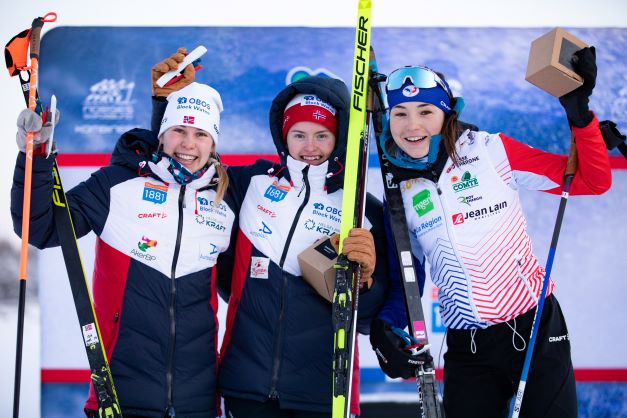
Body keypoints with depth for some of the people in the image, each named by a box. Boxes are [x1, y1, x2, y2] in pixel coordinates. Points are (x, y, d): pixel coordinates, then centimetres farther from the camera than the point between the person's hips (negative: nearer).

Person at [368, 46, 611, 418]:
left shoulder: (490, 151, -7)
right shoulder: (398, 191, 3)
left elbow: (593, 181, -8)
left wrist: (580, 115, -21)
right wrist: (384, 327, -4)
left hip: (537, 330, -3)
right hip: (466, 349, 3)